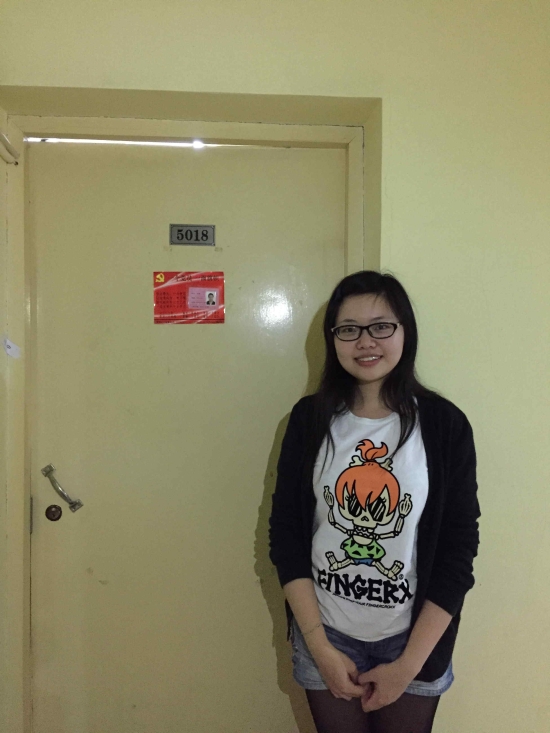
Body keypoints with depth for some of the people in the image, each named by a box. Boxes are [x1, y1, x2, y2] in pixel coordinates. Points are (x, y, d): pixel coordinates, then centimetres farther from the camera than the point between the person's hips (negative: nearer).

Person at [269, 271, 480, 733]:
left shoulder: (445, 424, -11)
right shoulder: (310, 419, -7)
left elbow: (458, 550, -8)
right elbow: (285, 534, -5)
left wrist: (409, 664, -9)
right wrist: (321, 648, -8)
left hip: (414, 640, 0)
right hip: (326, 635, 1)